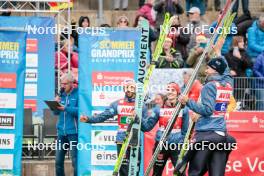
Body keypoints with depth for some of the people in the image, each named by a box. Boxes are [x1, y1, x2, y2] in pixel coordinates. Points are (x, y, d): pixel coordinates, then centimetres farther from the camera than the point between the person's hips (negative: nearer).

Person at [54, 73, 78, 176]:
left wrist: (66, 108, -23)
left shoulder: (77, 94, -3)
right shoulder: (62, 95, 15)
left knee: (75, 161, -6)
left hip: (73, 132, -6)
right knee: (58, 161, 7)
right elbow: (56, 112, 15)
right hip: (61, 132, 6)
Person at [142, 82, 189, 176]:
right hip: (161, 145, 2)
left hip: (177, 145, -2)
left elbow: (185, 130, 7)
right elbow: (147, 126, 1)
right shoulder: (158, 109, 5)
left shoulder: (183, 109, 2)